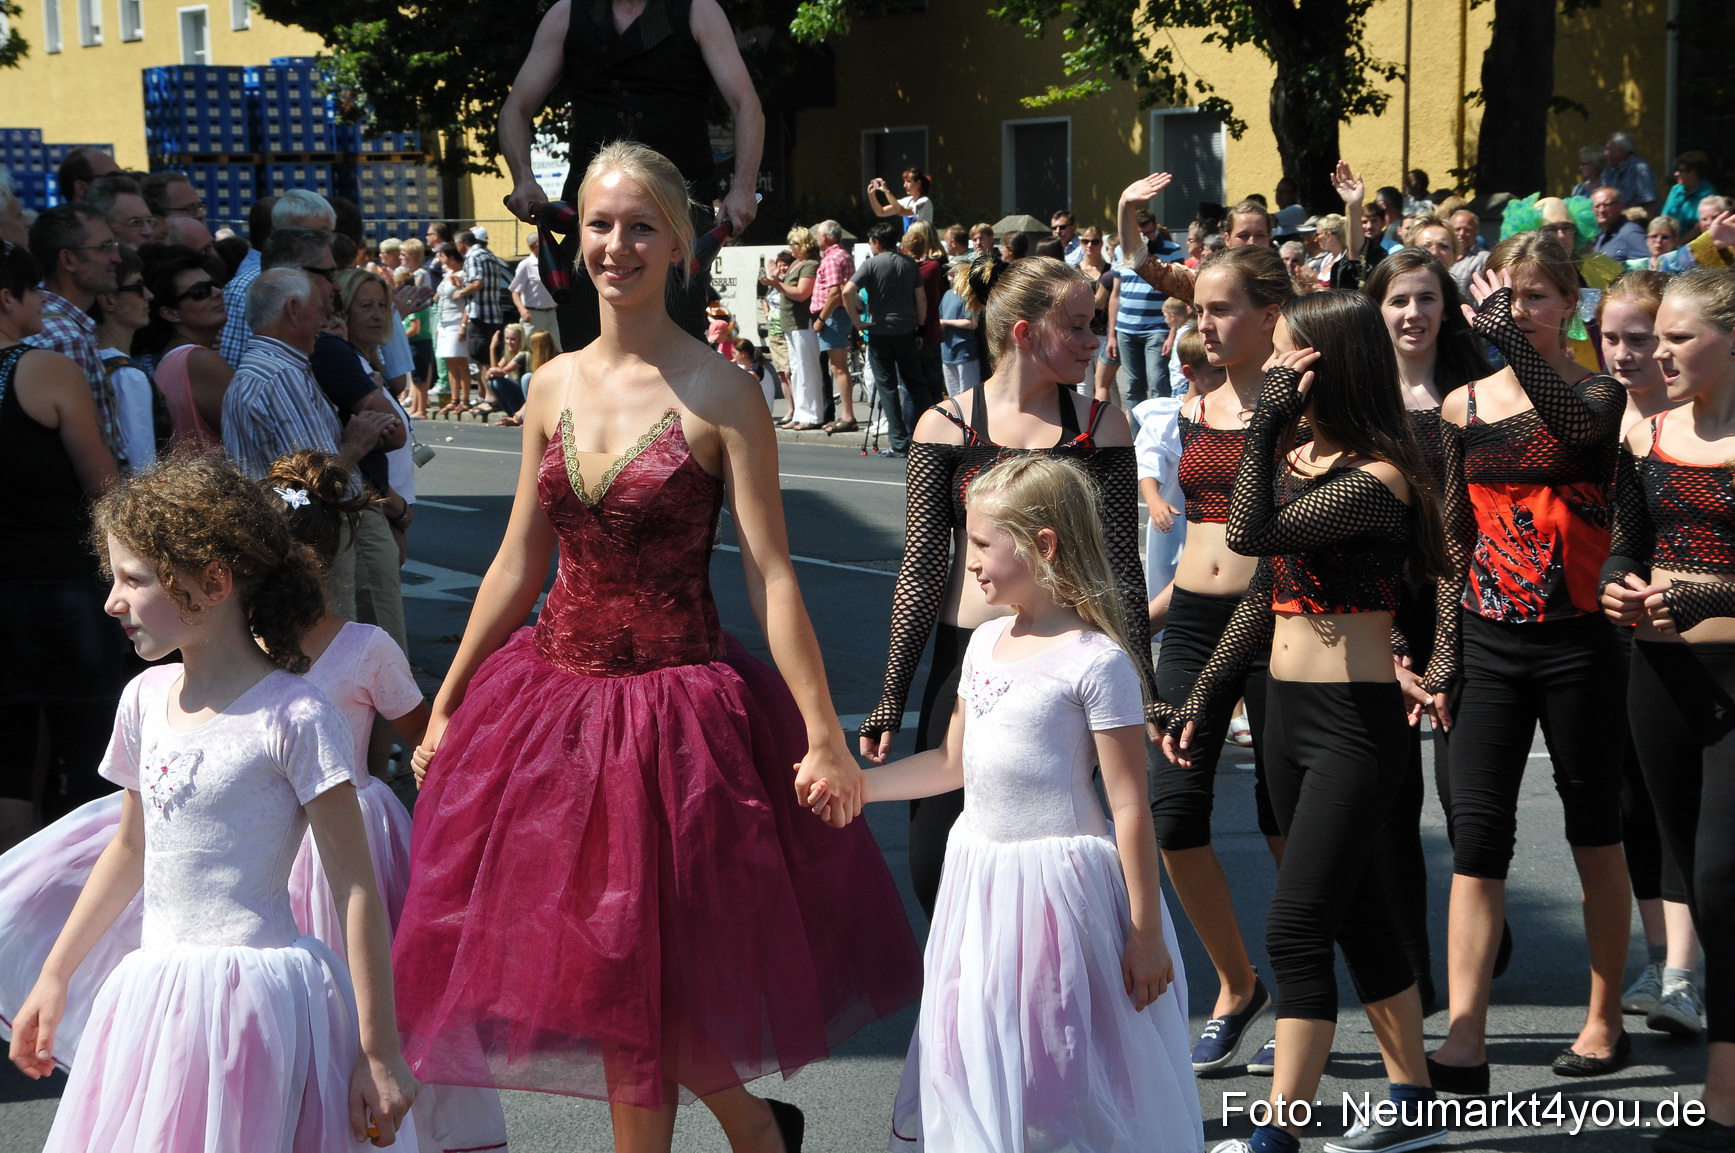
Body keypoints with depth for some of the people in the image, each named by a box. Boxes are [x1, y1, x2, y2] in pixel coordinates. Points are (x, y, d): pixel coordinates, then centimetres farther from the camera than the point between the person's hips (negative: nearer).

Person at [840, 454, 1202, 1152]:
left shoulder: (1095, 662, -16)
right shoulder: (986, 643, 7)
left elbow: (1129, 807, -15)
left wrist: (1146, 935, -14)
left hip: (1058, 878, -7)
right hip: (980, 870, 8)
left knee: (1069, 1070, 2)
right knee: (977, 1069, 16)